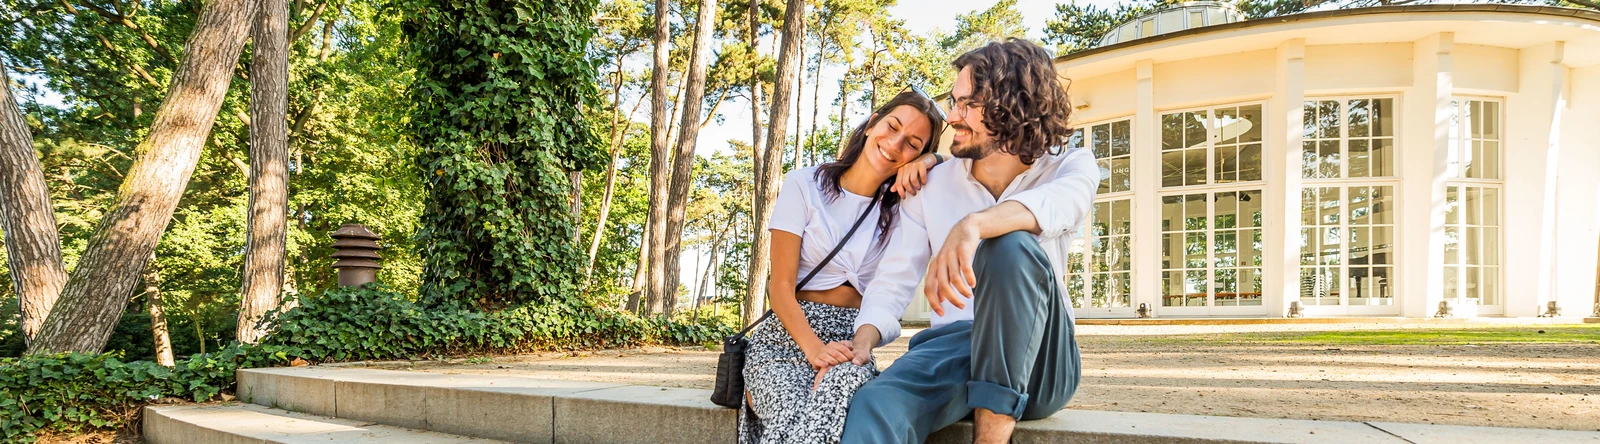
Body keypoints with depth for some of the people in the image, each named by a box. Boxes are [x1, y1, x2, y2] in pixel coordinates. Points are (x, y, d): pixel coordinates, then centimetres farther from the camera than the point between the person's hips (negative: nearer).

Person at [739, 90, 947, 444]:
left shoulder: (901, 203, 9)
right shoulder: (804, 185, -1)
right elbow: (781, 286, -7)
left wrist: (932, 160, -5)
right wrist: (814, 348, -23)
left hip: (849, 340, 3)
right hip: (785, 338, -3)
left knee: (847, 381, -36)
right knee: (792, 413, -37)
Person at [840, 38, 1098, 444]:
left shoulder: (1070, 167, 1)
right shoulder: (931, 185, 9)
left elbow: (1060, 203, -26)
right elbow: (893, 280, 4)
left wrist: (973, 225, -47)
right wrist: (863, 341, -18)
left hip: (1039, 358, 1)